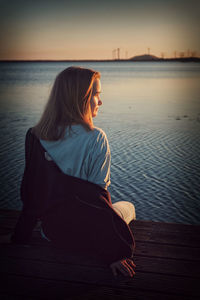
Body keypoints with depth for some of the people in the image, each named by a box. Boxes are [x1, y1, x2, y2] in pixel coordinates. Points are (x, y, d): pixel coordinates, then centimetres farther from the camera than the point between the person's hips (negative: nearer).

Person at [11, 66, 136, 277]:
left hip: (50, 233, 5)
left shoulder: (35, 136, -5)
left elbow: (30, 191, 1)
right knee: (128, 206, 26)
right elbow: (98, 193, -19)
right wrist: (113, 254, -13)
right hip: (85, 236, -4)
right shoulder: (95, 138, -20)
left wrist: (19, 240, 13)